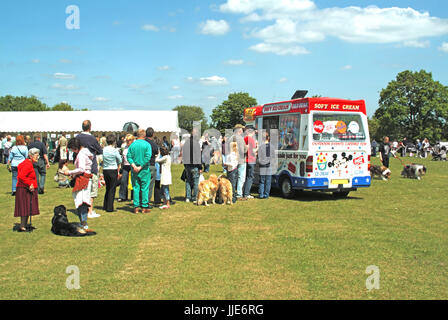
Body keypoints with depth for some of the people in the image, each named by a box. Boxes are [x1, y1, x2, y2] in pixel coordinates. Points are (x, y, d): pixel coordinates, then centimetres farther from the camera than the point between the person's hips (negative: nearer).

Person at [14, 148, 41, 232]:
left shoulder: (29, 163, 15)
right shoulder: (28, 165, -18)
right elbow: (21, 176, -28)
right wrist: (29, 184, -23)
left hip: (28, 189, 10)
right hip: (25, 190, -10)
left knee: (28, 208, 14)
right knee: (26, 208, -7)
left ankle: (24, 225, 20)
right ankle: (22, 227, -4)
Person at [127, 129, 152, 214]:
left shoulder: (132, 145, 3)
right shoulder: (147, 144, -5)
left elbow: (129, 156, -4)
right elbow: (148, 157, -14)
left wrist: (134, 166, -10)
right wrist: (141, 167, -11)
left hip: (134, 170, 3)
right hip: (144, 170, -3)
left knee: (136, 188, 8)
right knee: (145, 188, 4)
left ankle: (136, 207, 8)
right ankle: (145, 207, 5)